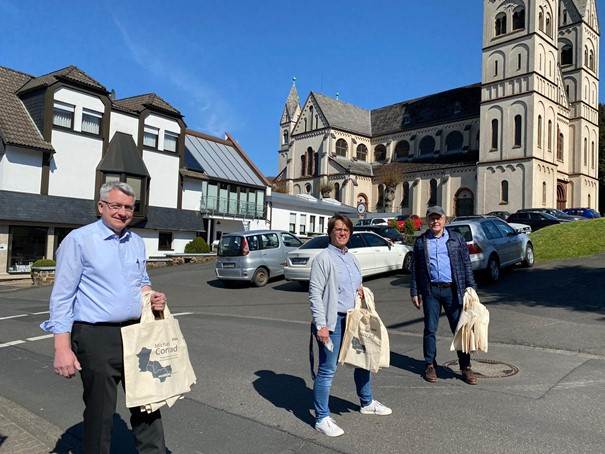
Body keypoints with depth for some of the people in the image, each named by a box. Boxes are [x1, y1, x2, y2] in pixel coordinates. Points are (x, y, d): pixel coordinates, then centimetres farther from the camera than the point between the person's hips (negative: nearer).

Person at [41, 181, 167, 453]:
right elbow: (62, 297, -9)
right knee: (99, 411, 7)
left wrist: (152, 297, -1)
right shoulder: (79, 240, -7)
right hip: (97, 337, -5)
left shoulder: (137, 242, 10)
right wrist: (62, 348, -14)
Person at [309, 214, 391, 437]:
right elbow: (315, 294, -15)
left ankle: (367, 402, 41)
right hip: (333, 320, -8)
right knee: (327, 369, -2)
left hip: (353, 318, 8)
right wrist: (321, 325, -20)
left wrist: (361, 291, 2)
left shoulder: (351, 258, 12)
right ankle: (322, 418, 11)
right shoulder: (323, 258, -11)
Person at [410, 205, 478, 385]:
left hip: (453, 289, 0)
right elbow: (415, 268, 9)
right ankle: (430, 365, 19)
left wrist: (470, 287, 0)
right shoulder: (421, 242, 7)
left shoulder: (456, 238, 7)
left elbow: (466, 264, 7)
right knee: (430, 329, 5)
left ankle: (465, 367, 15)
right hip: (430, 291, 0)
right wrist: (414, 292, 5)